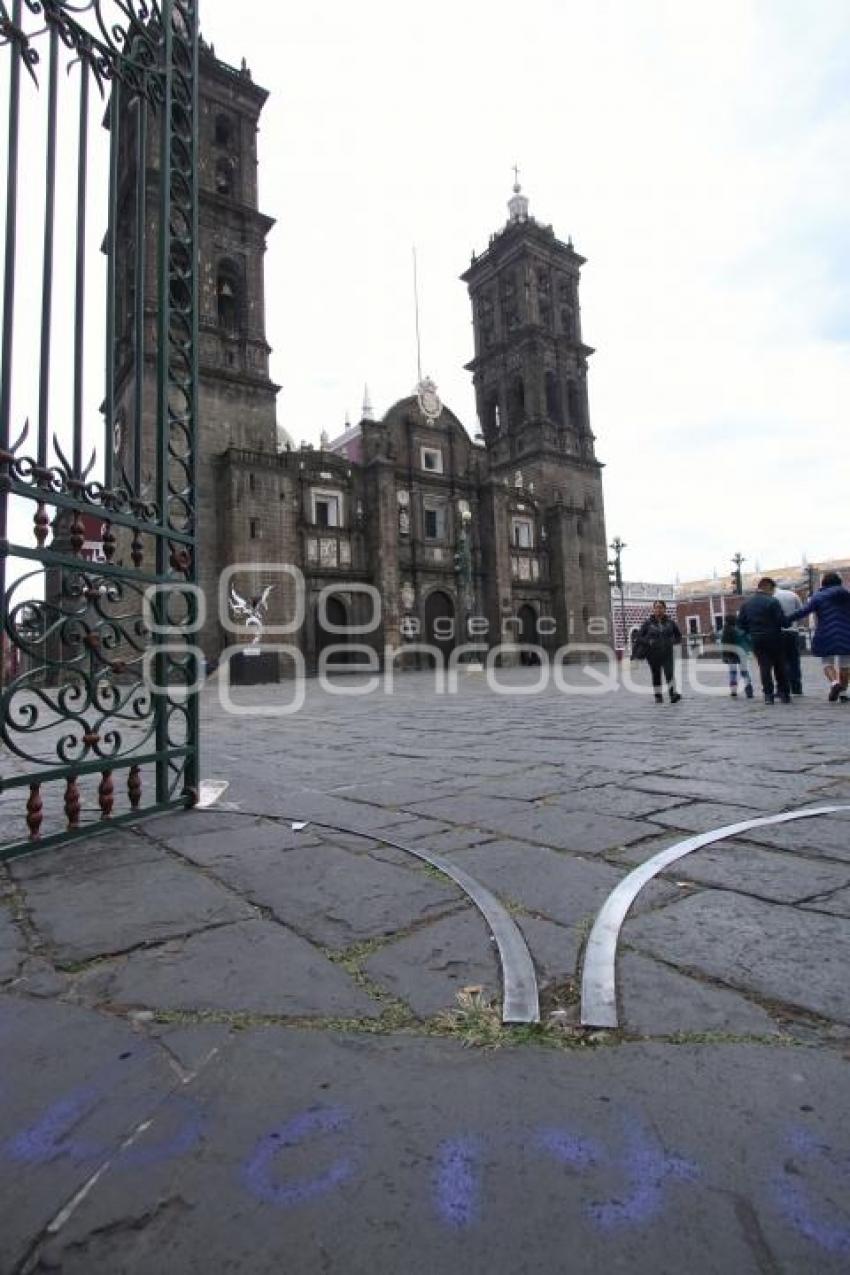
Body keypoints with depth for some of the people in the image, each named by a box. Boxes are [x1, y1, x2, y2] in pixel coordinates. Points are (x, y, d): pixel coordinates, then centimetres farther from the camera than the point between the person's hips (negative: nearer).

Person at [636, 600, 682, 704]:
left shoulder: (670, 622, 5)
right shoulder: (647, 623, 1)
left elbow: (678, 636, 15)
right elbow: (639, 637, 0)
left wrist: (672, 641, -5)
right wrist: (648, 641, -17)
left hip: (667, 653, 0)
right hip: (653, 654, 0)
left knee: (669, 673, -17)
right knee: (656, 675, 7)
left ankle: (673, 694, -21)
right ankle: (658, 696, 19)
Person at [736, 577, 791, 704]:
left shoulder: (747, 603, 6)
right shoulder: (772, 601, -11)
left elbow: (740, 623, 6)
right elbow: (782, 620, -15)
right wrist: (787, 623, 6)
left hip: (756, 640, 4)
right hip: (773, 638, -4)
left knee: (764, 666, 6)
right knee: (780, 666, 7)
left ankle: (768, 695, 2)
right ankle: (784, 693, 11)